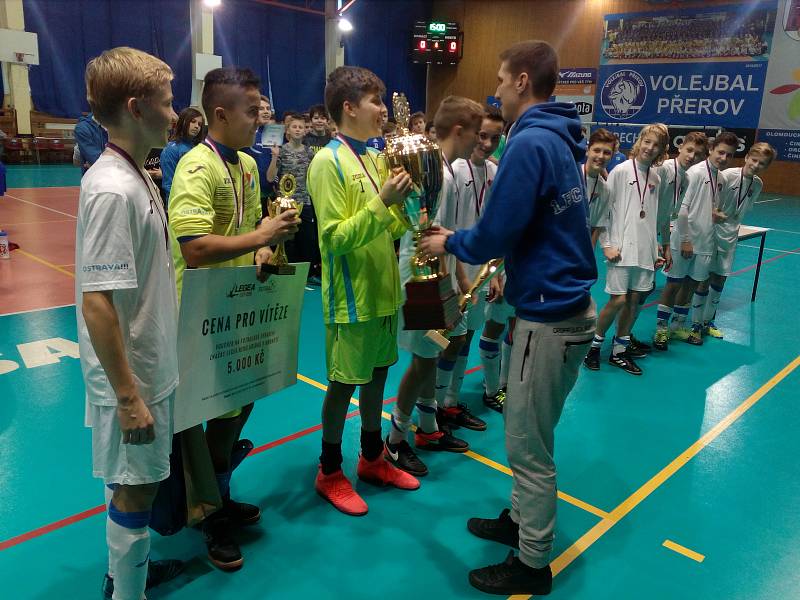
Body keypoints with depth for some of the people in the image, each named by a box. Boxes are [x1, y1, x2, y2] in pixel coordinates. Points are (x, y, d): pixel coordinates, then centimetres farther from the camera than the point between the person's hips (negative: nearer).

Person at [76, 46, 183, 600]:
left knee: (136, 482, 23)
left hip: (151, 362, 9)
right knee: (135, 488, 7)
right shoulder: (113, 190, -23)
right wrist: (128, 396, -22)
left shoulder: (135, 176, 5)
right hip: (131, 372, -9)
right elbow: (96, 303, -25)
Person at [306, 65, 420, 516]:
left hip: (382, 290, 8)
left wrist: (404, 200, -4)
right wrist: (383, 202, -25)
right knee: (345, 382, 5)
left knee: (377, 374, 17)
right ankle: (330, 472, 24)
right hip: (352, 296, -7)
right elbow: (335, 238, -20)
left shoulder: (374, 157, 8)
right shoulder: (328, 162, -14)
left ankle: (373, 459, 35)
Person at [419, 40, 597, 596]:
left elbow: (494, 235, -18)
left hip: (549, 316, -9)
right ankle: (521, 519, 38)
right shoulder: (559, 140, 12)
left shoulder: (529, 143, -18)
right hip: (565, 306, 10)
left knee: (529, 446, 4)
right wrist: (508, 269, 13)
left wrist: (450, 243, 0)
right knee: (528, 435, 21)